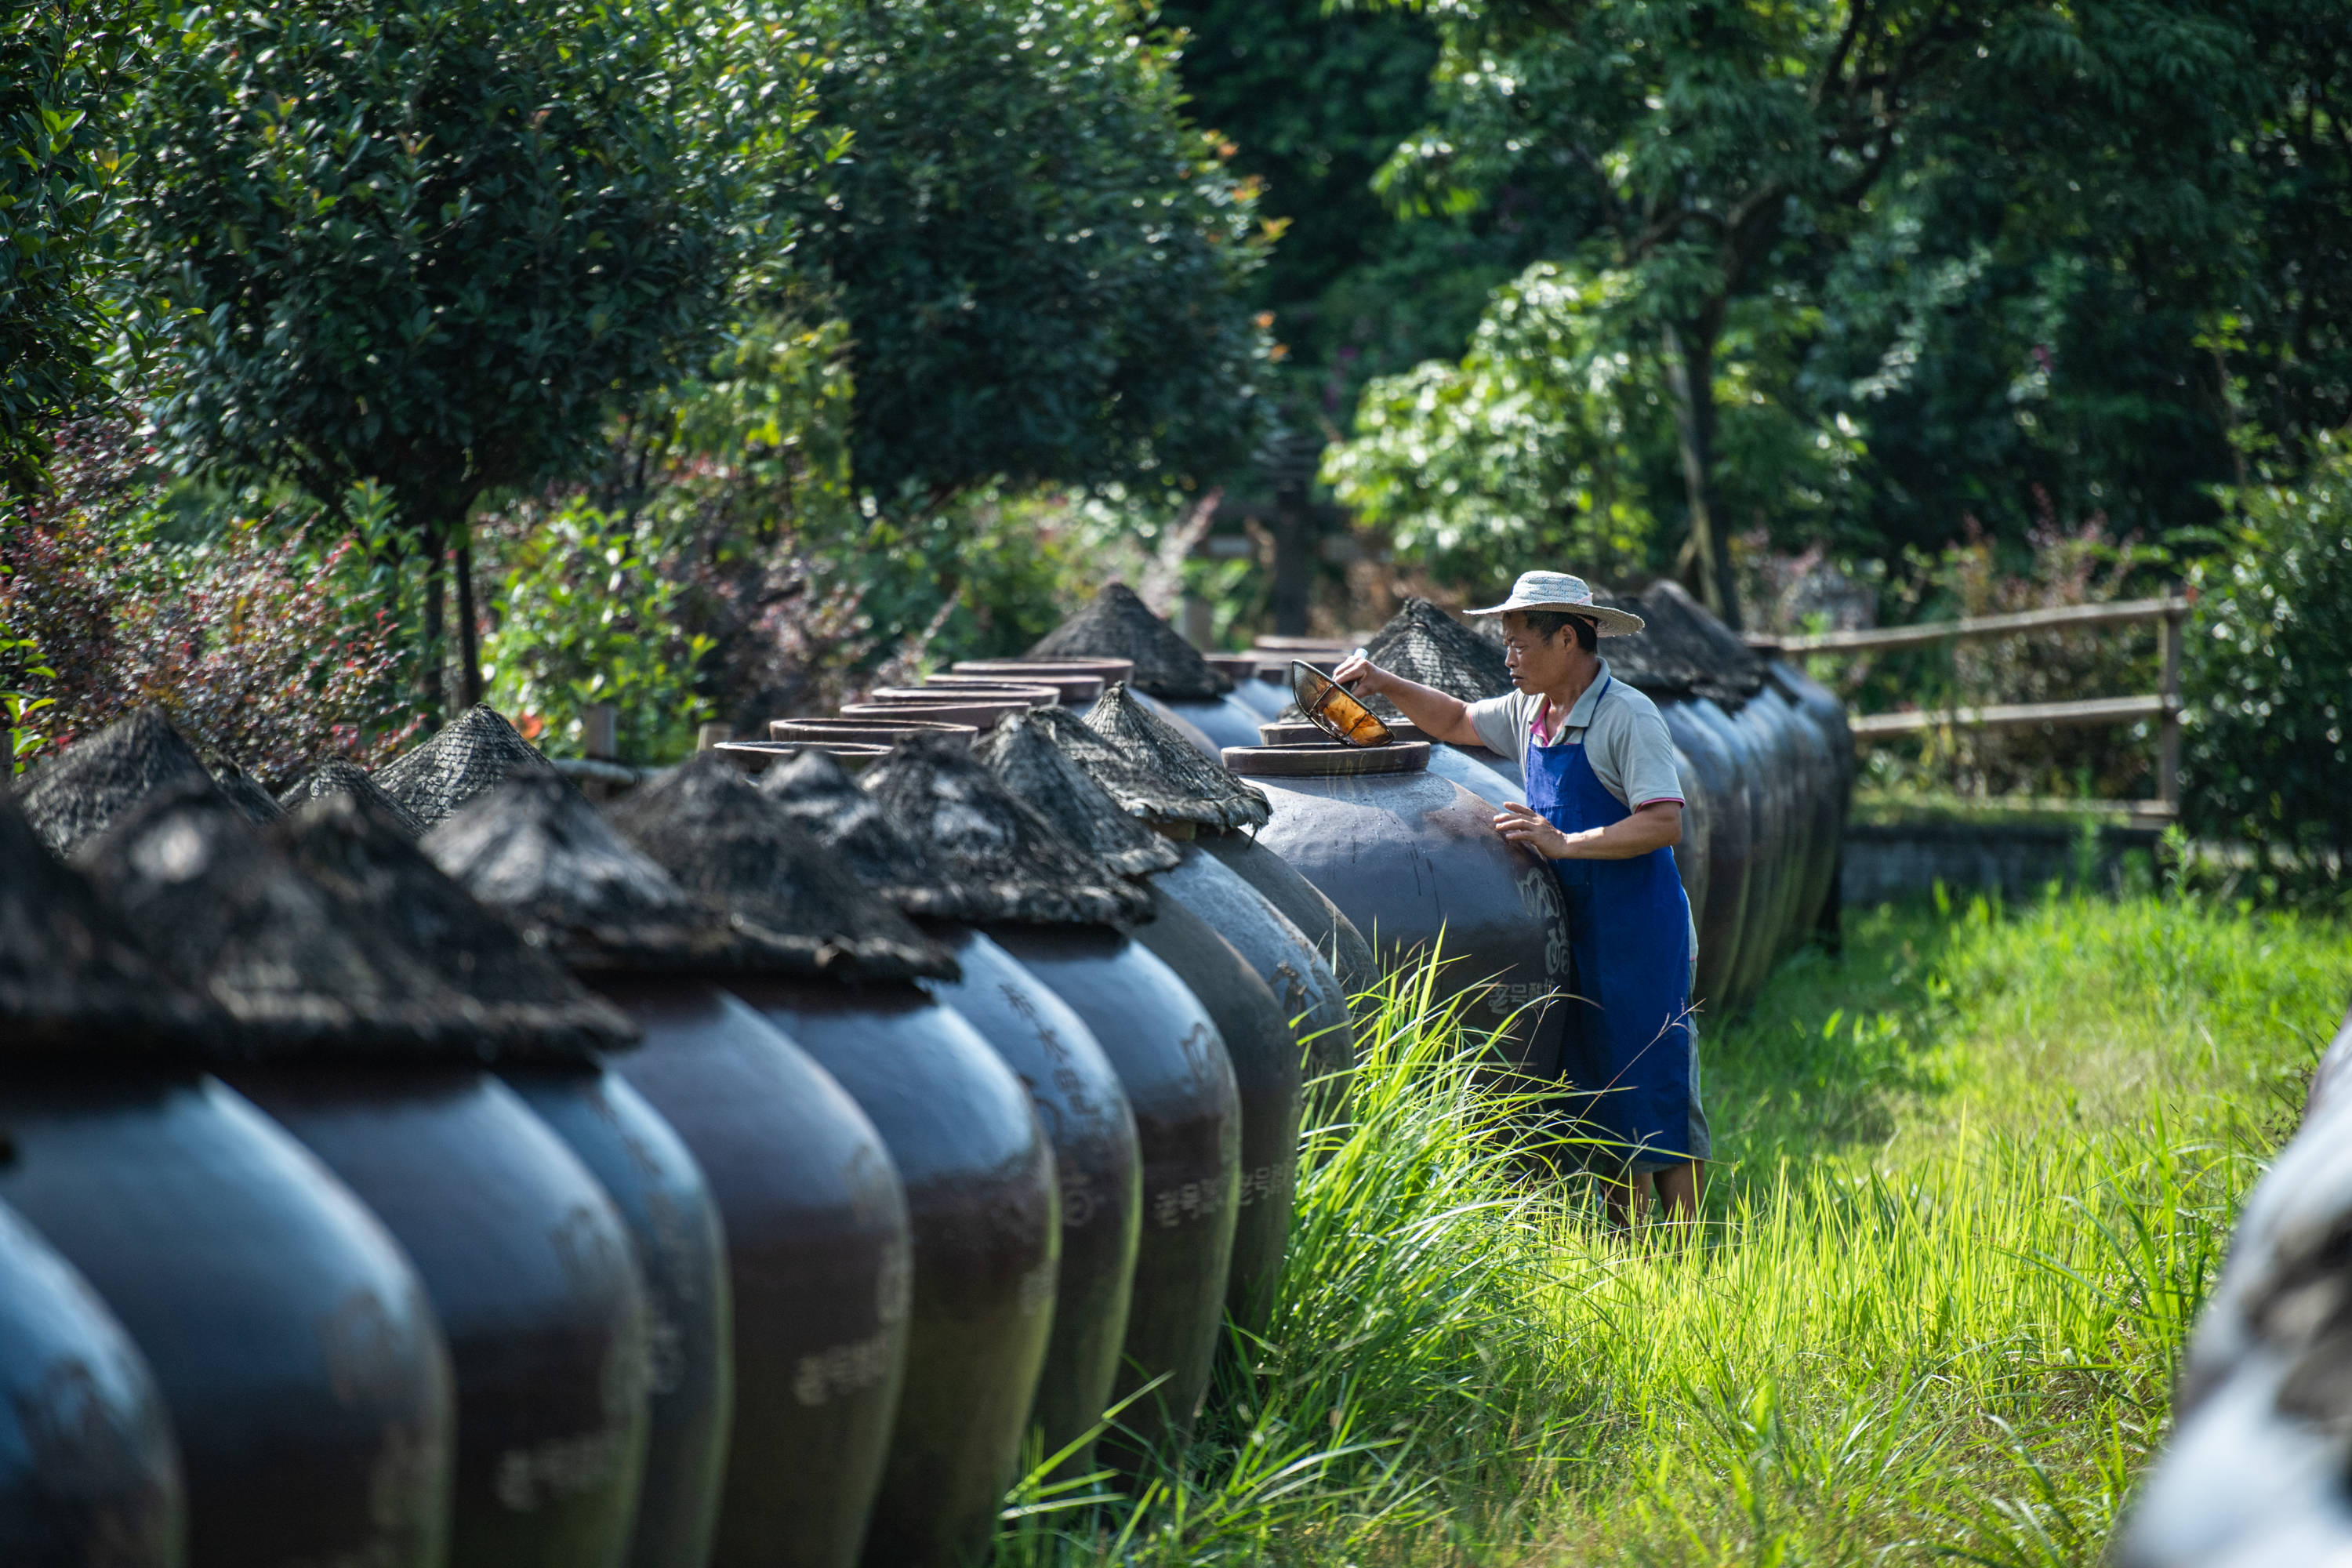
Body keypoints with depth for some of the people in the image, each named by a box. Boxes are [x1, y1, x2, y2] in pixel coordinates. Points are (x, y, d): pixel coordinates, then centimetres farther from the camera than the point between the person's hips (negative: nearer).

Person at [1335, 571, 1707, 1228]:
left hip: (1640, 930, -8)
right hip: (1573, 934, 8)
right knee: (1601, 1098, 10)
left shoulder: (1628, 716, -15)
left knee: (1656, 1095, -5)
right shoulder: (1530, 712, 10)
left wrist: (1565, 843, -24)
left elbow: (1666, 824, -22)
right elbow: (1458, 720, 28)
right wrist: (1384, 683, 14)